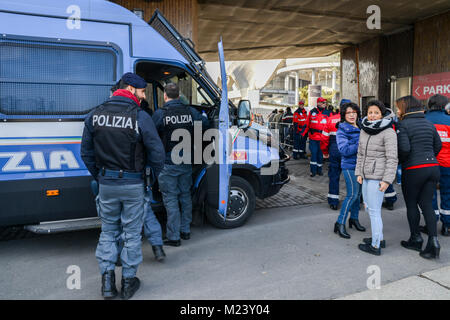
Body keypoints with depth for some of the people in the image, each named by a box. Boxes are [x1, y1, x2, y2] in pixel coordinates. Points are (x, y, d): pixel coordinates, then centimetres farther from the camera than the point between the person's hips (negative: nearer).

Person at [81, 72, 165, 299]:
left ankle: (107, 281, 19)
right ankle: (128, 282, 21)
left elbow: (86, 153, 8)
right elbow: (156, 152, -12)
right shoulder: (140, 117, -12)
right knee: (132, 232, 10)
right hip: (132, 184, -3)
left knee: (108, 231, 19)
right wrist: (156, 175, 6)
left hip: (106, 184, 4)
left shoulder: (95, 115, 2)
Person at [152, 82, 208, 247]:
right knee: (185, 196, 17)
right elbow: (205, 122, 14)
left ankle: (173, 237, 7)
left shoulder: (160, 114, -11)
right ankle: (185, 230, 28)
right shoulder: (191, 112, 0)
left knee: (170, 199, 3)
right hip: (187, 162, 5)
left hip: (168, 164, -4)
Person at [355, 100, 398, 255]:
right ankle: (379, 238, 33)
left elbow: (392, 158, -14)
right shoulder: (364, 131, 12)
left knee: (374, 211, -2)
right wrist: (359, 172, 11)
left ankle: (375, 246, 11)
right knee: (368, 207, 17)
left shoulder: (388, 132, -11)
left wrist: (387, 180, -17)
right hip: (366, 176, 8)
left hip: (377, 177, -8)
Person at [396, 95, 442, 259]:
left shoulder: (403, 125, -9)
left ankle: (416, 239, 19)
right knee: (427, 204, 10)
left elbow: (404, 148, -18)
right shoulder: (428, 123, 11)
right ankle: (433, 241, 3)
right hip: (433, 167, 6)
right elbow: (438, 145, 14)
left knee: (411, 204, 9)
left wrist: (401, 161, 0)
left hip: (414, 170, -6)